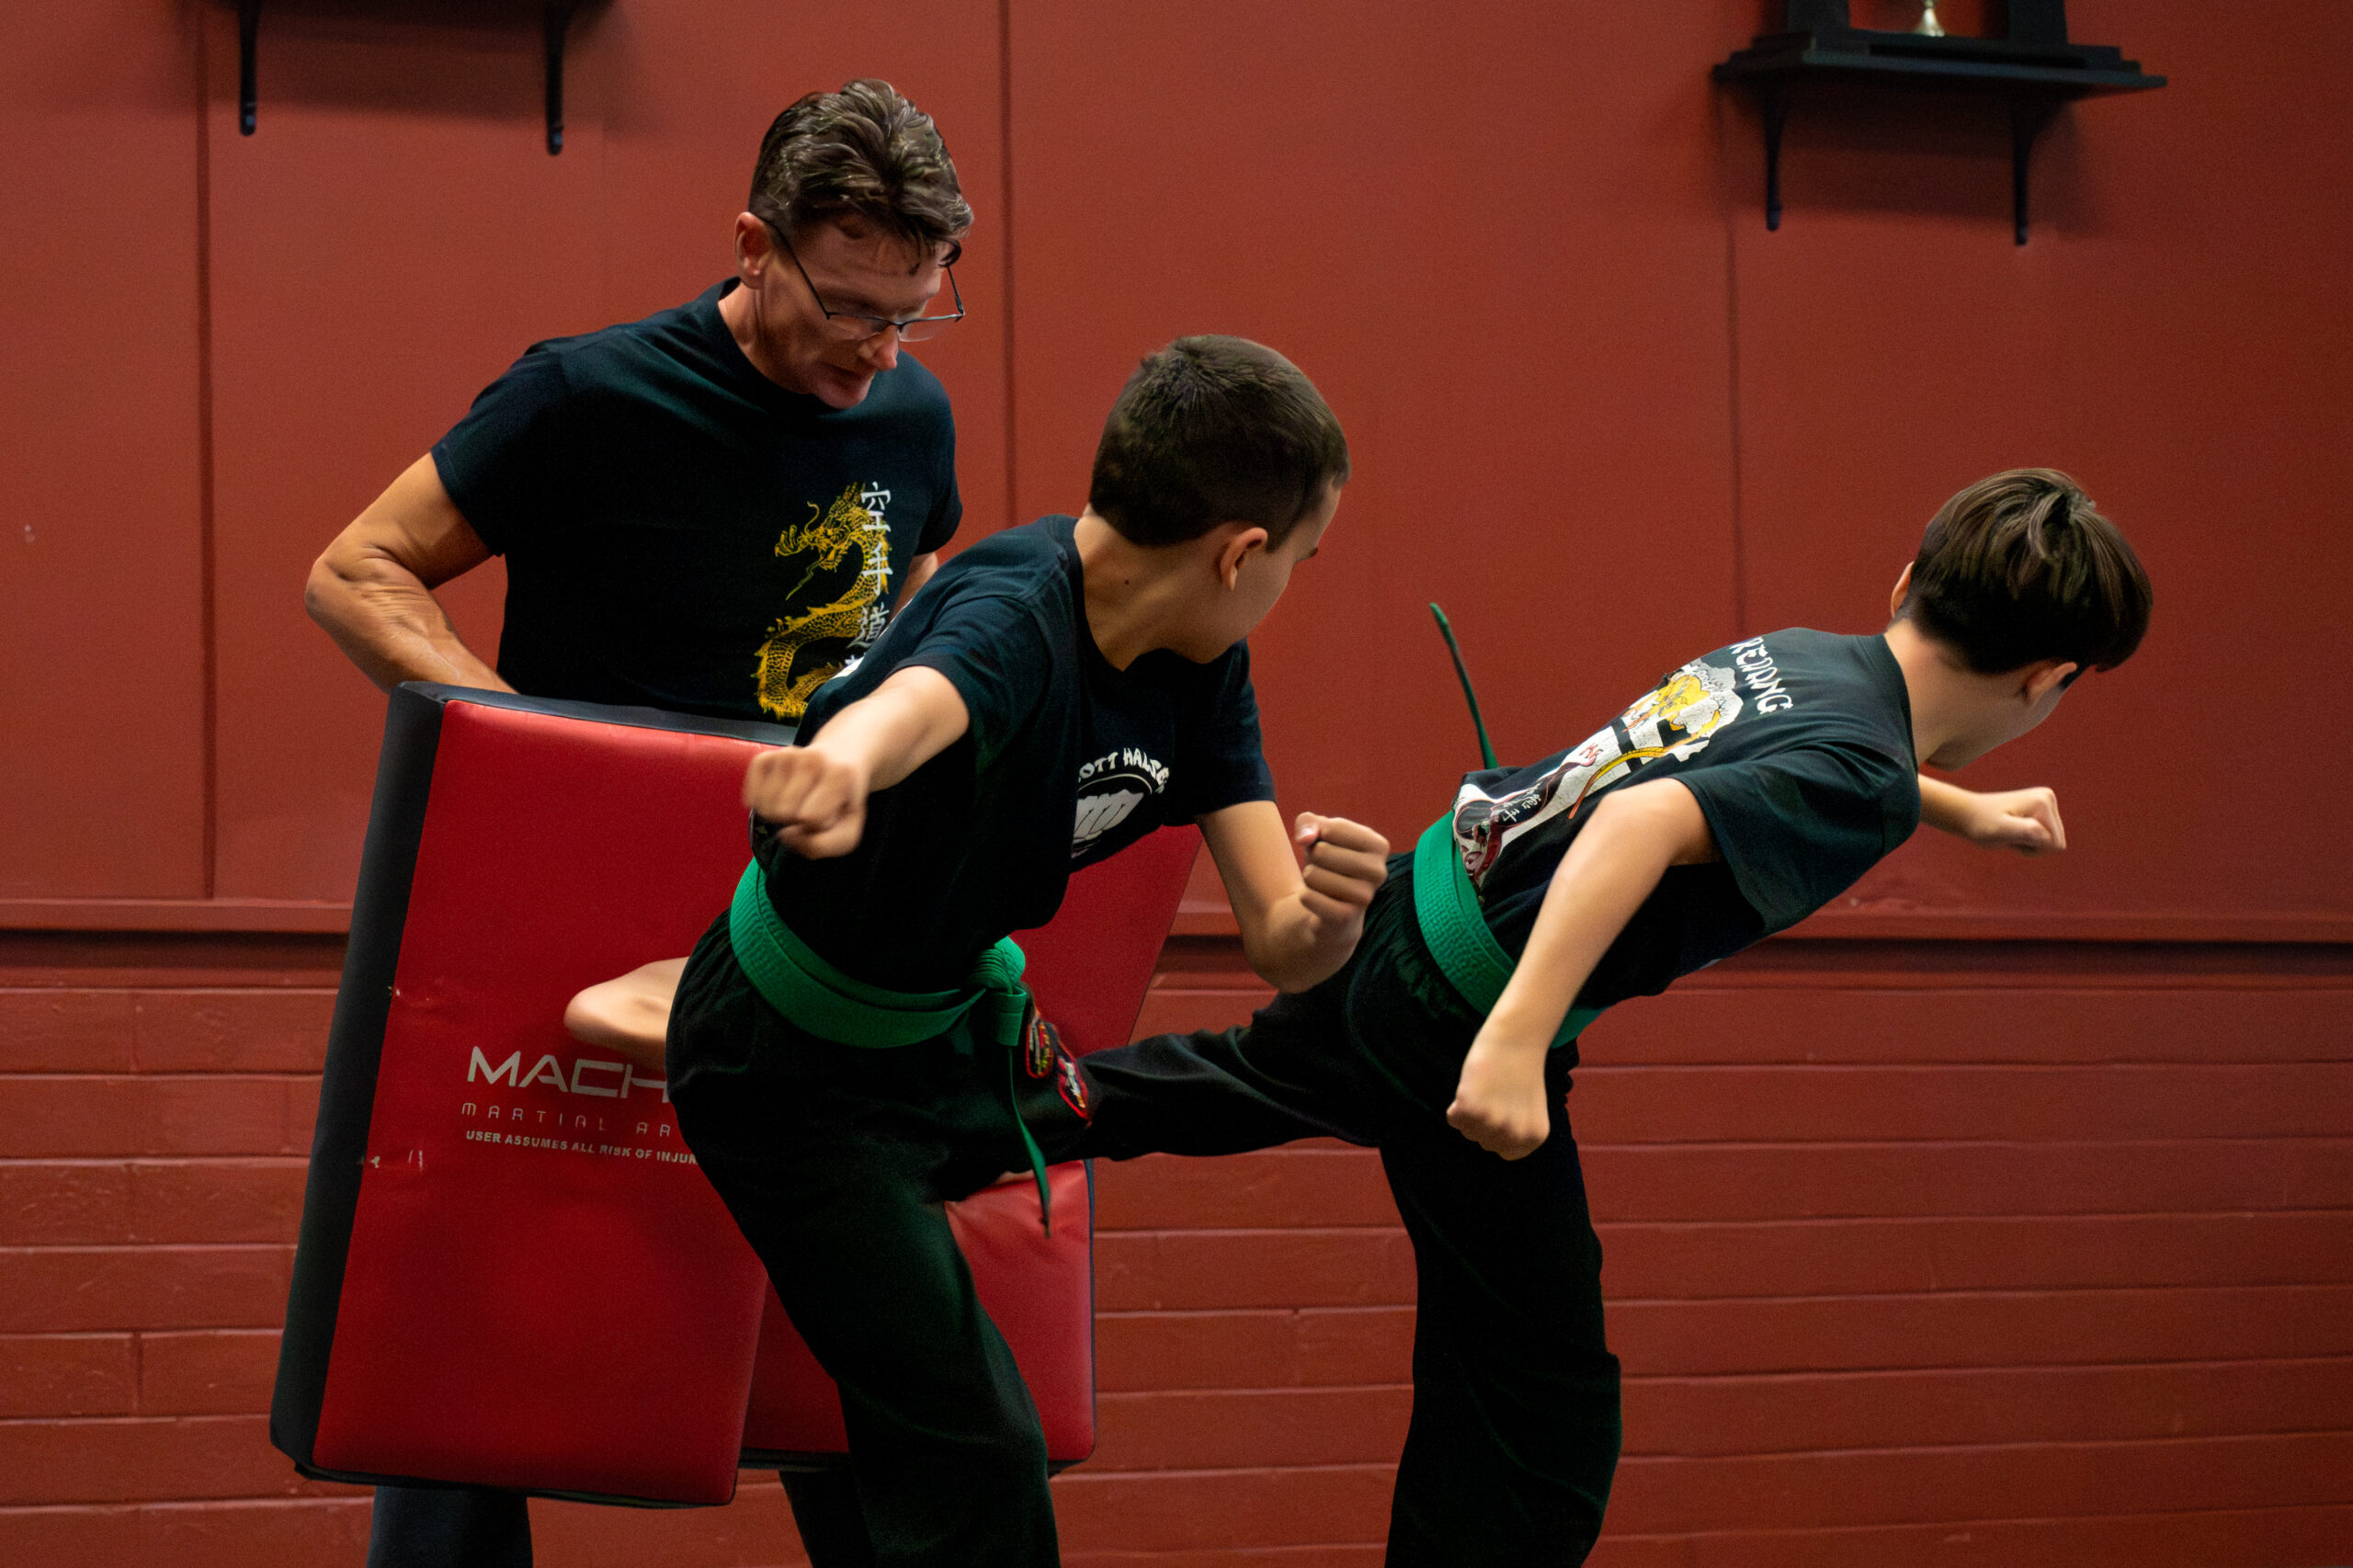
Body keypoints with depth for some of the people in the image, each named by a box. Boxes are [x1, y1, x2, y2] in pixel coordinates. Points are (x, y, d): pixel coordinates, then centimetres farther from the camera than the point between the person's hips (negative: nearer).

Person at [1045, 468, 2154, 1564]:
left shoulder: (1799, 651, 4)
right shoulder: (1862, 779, -22)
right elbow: (1646, 820, -38)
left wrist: (1966, 812, 40)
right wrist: (1516, 1039, -45)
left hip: (1420, 897, 9)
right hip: (1465, 1013, -9)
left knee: (1253, 1075, 41)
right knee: (1539, 1397, 0)